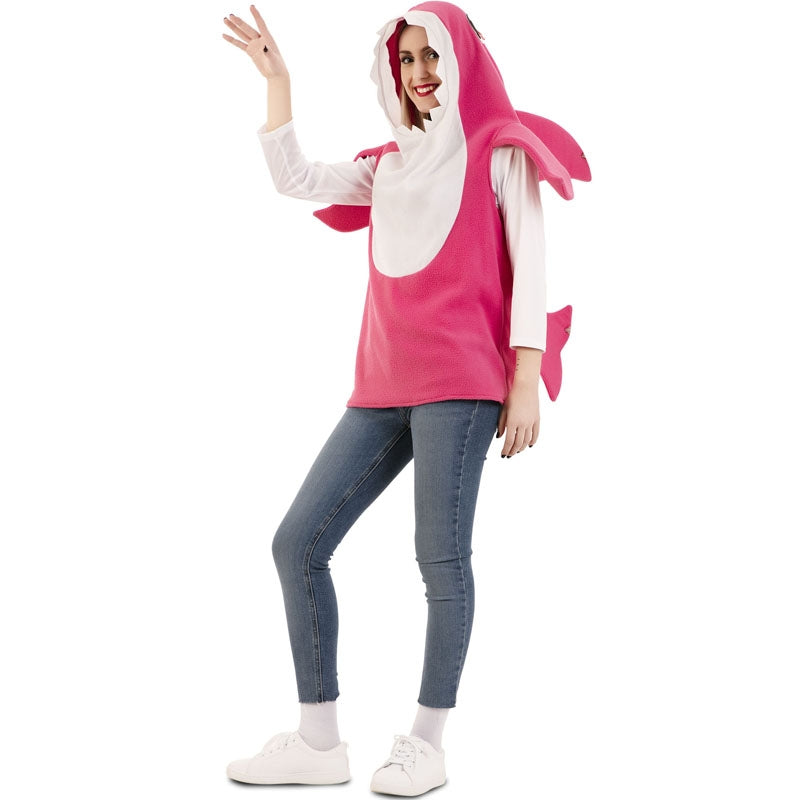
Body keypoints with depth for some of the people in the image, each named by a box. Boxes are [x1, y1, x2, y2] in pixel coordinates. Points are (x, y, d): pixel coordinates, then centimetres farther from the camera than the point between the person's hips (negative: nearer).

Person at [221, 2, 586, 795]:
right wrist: (277, 79, 9)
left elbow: (530, 267, 0)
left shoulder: (500, 148, 7)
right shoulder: (389, 163, 23)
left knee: (440, 556, -9)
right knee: (298, 542, -1)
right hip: (385, 385, 6)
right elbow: (295, 179, 14)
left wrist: (527, 380, -8)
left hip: (462, 379, -6)